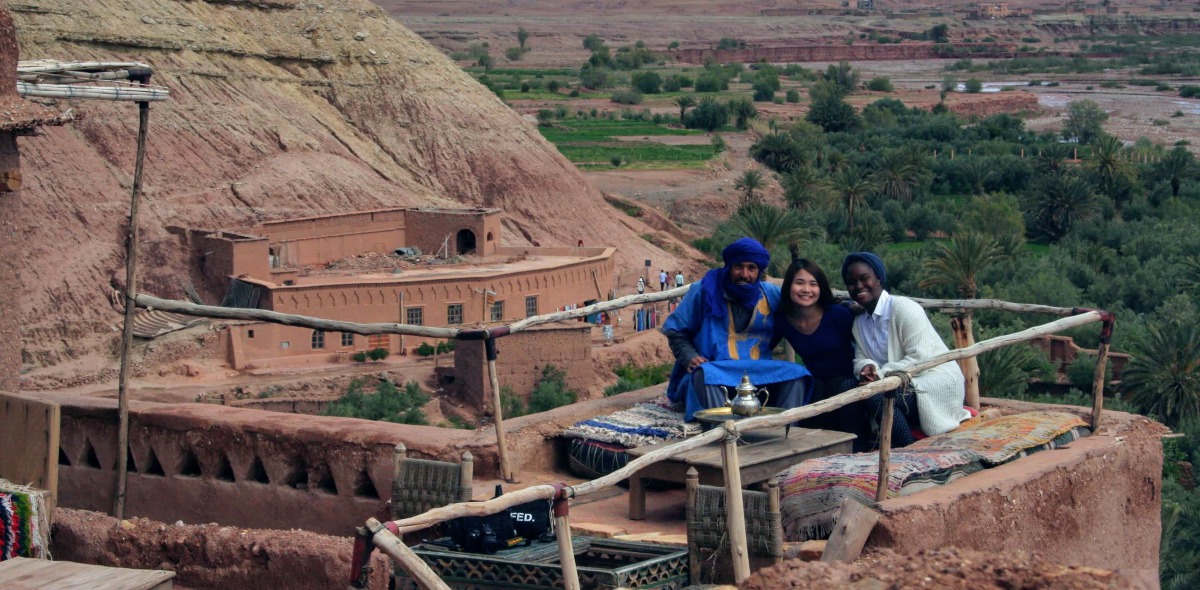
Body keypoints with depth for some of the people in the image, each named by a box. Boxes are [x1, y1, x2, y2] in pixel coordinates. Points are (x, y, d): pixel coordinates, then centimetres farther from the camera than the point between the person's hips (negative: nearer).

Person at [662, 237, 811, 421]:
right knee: (705, 374, -39)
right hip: (715, 370, -3)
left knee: (796, 373, -22)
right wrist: (690, 357, -9)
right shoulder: (705, 290, 3)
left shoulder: (771, 295, 11)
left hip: (759, 373, 3)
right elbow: (675, 331, 8)